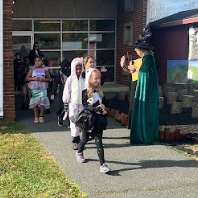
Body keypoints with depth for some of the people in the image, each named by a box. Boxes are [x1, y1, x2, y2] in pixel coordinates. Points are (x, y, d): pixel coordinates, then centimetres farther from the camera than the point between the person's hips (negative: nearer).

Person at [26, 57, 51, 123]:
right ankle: (36, 117, 9)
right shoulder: (32, 70, 9)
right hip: (34, 88, 0)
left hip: (42, 88, 0)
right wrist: (34, 78, -10)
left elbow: (49, 78, 10)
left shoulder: (44, 70, 9)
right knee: (35, 102, 0)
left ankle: (41, 116, 7)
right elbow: (27, 78, 6)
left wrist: (44, 79, -9)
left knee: (43, 101, -7)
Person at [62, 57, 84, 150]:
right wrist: (65, 104, -2)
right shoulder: (70, 79, -4)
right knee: (74, 122, -3)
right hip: (73, 104, -3)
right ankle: (75, 141, 1)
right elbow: (67, 92, -2)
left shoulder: (83, 79, 4)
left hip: (82, 103, 3)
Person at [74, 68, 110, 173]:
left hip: (99, 121, 2)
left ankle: (102, 164, -6)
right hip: (88, 120, -2)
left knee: (99, 142, -4)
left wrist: (104, 110, -11)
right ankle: (79, 152, 49)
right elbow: (85, 106, -19)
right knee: (85, 139, 18)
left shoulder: (100, 92, 4)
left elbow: (104, 104, 11)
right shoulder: (85, 93, -11)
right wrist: (97, 108, -28)